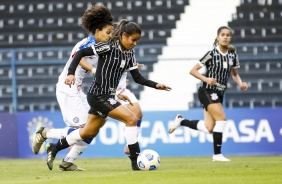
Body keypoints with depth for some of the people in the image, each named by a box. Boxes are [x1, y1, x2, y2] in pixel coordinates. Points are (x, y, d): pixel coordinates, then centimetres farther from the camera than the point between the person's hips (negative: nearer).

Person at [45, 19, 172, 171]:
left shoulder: (129, 54, 6)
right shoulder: (109, 47, -17)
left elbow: (137, 78, 9)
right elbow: (81, 52, -16)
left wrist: (156, 85, -3)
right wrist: (71, 73, -25)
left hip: (107, 96, 9)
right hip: (98, 96, -9)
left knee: (89, 132, 19)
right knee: (131, 119, -17)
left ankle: (54, 149, 34)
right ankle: (136, 161, -11)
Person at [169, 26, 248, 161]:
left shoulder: (233, 55, 4)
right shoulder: (212, 54, -12)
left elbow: (235, 74, 17)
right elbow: (193, 70, -10)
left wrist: (240, 84, -3)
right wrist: (206, 79, -25)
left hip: (219, 94, 7)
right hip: (207, 91, -7)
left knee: (209, 128, 1)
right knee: (221, 118, -20)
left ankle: (181, 121, 22)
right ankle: (217, 154, -12)